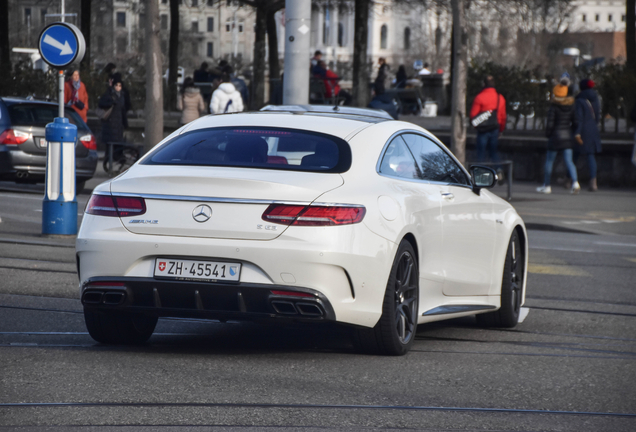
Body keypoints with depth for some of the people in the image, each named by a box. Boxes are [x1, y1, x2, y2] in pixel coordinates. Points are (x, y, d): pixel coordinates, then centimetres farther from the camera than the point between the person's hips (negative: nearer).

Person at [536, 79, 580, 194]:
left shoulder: (553, 107, -12)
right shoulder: (571, 106, 3)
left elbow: (550, 123, -13)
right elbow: (575, 122, 4)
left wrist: (547, 134, 2)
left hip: (555, 136, -5)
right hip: (568, 136, 5)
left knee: (549, 161, 9)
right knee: (569, 161, 3)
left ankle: (547, 186, 15)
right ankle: (575, 183, -16)